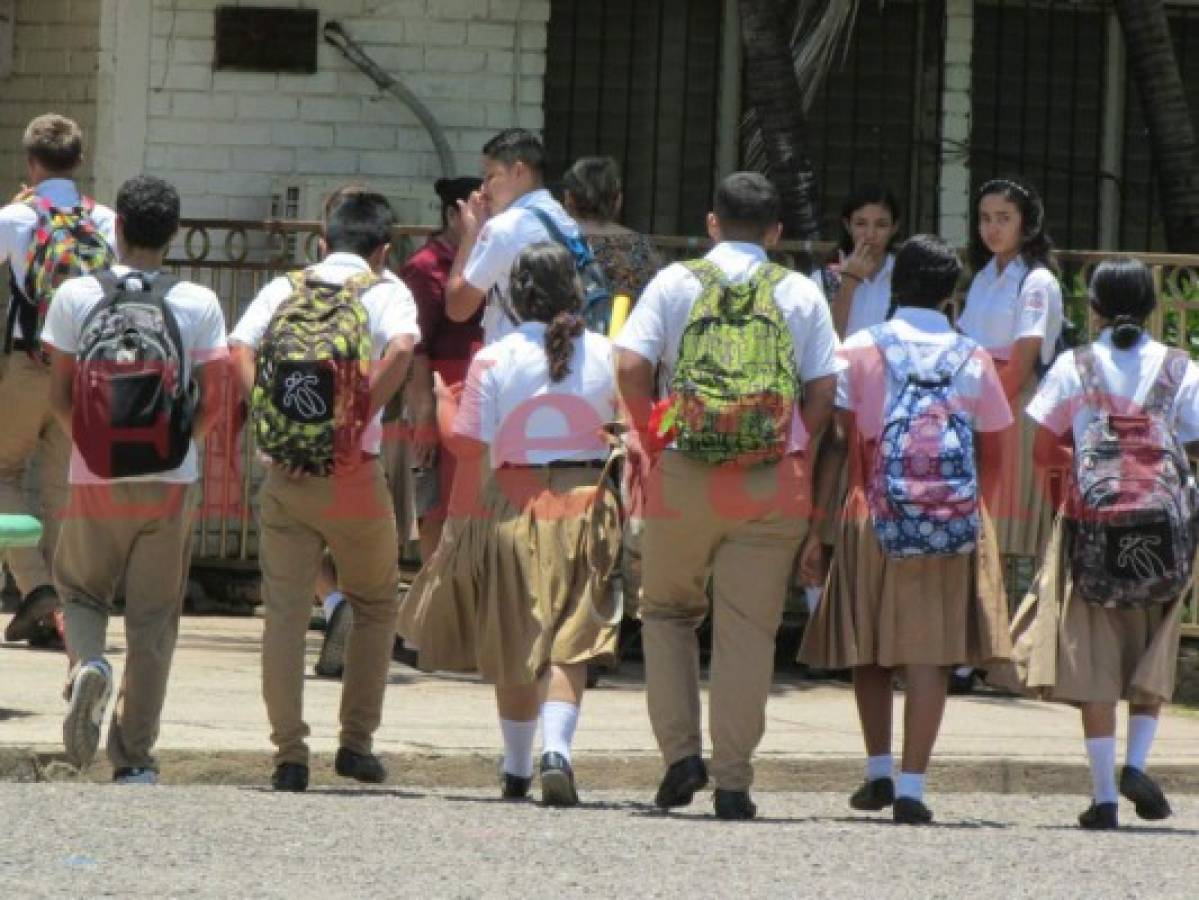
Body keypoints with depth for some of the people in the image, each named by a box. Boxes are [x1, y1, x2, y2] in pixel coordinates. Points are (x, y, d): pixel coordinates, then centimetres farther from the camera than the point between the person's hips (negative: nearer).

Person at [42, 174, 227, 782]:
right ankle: (135, 757, 8)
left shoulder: (75, 297, -4)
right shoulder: (198, 304, -4)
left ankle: (88, 664, -12)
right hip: (170, 482, 0)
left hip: (95, 480, 0)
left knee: (80, 589, 20)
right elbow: (214, 400, -4)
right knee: (153, 619, 8)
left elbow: (58, 395, -2)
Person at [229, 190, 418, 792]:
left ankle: (289, 755, -2)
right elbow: (401, 347, -20)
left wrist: (268, 420, -6)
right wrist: (360, 420, -13)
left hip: (284, 479, 2)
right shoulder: (384, 291, 1)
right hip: (354, 477, -2)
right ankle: (356, 742, 15)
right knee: (375, 607, 18)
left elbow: (237, 352, -5)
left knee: (285, 613, 5)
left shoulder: (283, 289, 10)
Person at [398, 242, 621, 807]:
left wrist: (444, 406, 9)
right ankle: (556, 748, -25)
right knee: (568, 644, -3)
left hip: (513, 506, 0)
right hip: (585, 503, 0)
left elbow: (471, 450, -7)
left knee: (515, 646, 14)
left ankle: (517, 767, 23)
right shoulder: (605, 355, -2)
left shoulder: (493, 361, -7)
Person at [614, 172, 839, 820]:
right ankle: (732, 782, 2)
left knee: (668, 610, 17)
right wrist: (794, 446, 13)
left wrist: (650, 438, 6)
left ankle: (681, 752, 4)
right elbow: (824, 389, -1)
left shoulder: (675, 283, 4)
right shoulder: (801, 293, 6)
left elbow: (631, 366, -6)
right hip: (772, 486, 0)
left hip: (682, 476, 0)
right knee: (747, 628, 4)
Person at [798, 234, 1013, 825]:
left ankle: (879, 773, 20)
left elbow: (834, 442, -4)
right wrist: (973, 522, 20)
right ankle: (911, 786, -9)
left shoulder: (860, 350, 0)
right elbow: (990, 458, 7)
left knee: (867, 648, 16)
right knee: (929, 652, -2)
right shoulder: (973, 359, 4)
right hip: (952, 525, 0)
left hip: (873, 518, 0)